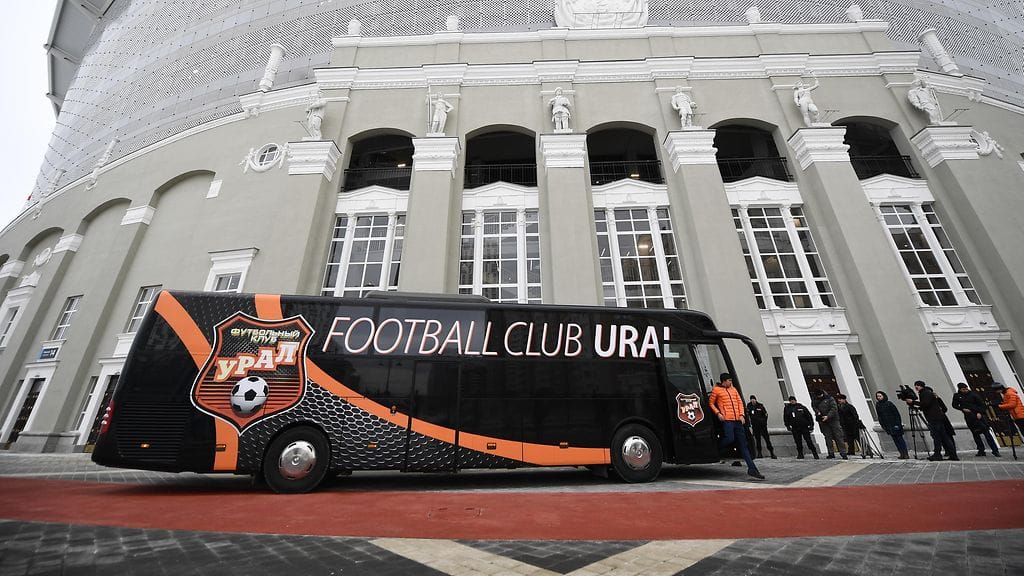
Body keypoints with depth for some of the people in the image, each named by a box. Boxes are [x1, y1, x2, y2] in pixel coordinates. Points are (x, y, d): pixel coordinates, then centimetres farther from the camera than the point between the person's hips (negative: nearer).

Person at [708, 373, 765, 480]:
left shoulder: (733, 389, 19)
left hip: (737, 420, 6)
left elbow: (740, 402, 18)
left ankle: (752, 468, 7)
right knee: (729, 439, -21)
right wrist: (718, 413, -9)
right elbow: (711, 403, 4)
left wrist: (741, 415, 6)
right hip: (726, 419, -6)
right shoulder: (716, 390, 1)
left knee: (743, 444, 6)